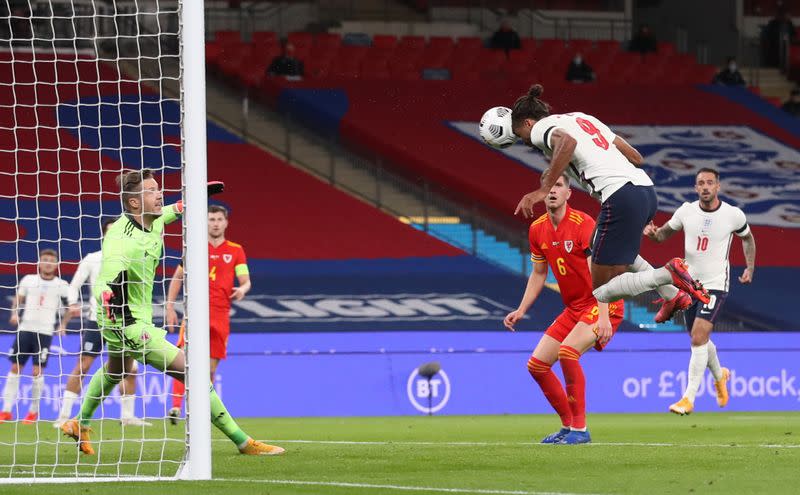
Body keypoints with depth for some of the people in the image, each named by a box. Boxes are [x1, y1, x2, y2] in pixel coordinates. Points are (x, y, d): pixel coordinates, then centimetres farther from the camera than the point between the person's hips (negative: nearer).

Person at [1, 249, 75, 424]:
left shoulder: (61, 285, 2)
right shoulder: (28, 280, 6)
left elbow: (72, 307, 12)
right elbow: (18, 299, 16)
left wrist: (63, 324, 3)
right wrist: (15, 314, -1)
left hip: (45, 332, -2)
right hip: (25, 329, 2)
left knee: (37, 371, -7)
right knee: (15, 368, 1)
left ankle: (34, 411, 6)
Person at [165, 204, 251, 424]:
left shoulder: (236, 251, 8)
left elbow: (246, 281, 7)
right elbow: (177, 278, 11)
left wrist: (242, 289, -17)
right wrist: (170, 307, 4)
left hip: (221, 314, 2)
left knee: (211, 367, 5)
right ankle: (176, 407, -24)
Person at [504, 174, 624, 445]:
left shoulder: (583, 224, -18)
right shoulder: (537, 229, 5)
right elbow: (538, 274, 19)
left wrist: (604, 316, -34)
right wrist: (521, 310, 10)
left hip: (602, 305, -8)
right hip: (573, 308, 8)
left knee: (568, 350, -29)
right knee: (536, 364, 3)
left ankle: (580, 429, -20)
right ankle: (568, 425, 17)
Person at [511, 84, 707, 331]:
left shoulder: (540, 128, 4)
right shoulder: (582, 118, 27)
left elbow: (567, 141, -23)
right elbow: (635, 157, 24)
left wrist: (543, 189, -23)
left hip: (622, 197, -9)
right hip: (647, 190, 9)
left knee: (600, 292, 0)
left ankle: (668, 274, -19)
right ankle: (672, 295, 23)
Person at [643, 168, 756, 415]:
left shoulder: (733, 215, -7)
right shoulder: (686, 211, -2)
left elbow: (747, 237, 14)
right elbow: (664, 233, 11)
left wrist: (750, 269, 9)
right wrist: (653, 233, -12)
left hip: (715, 285, -4)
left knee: (698, 338, -18)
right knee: (699, 339, 15)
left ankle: (688, 399, -17)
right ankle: (719, 375, 46)